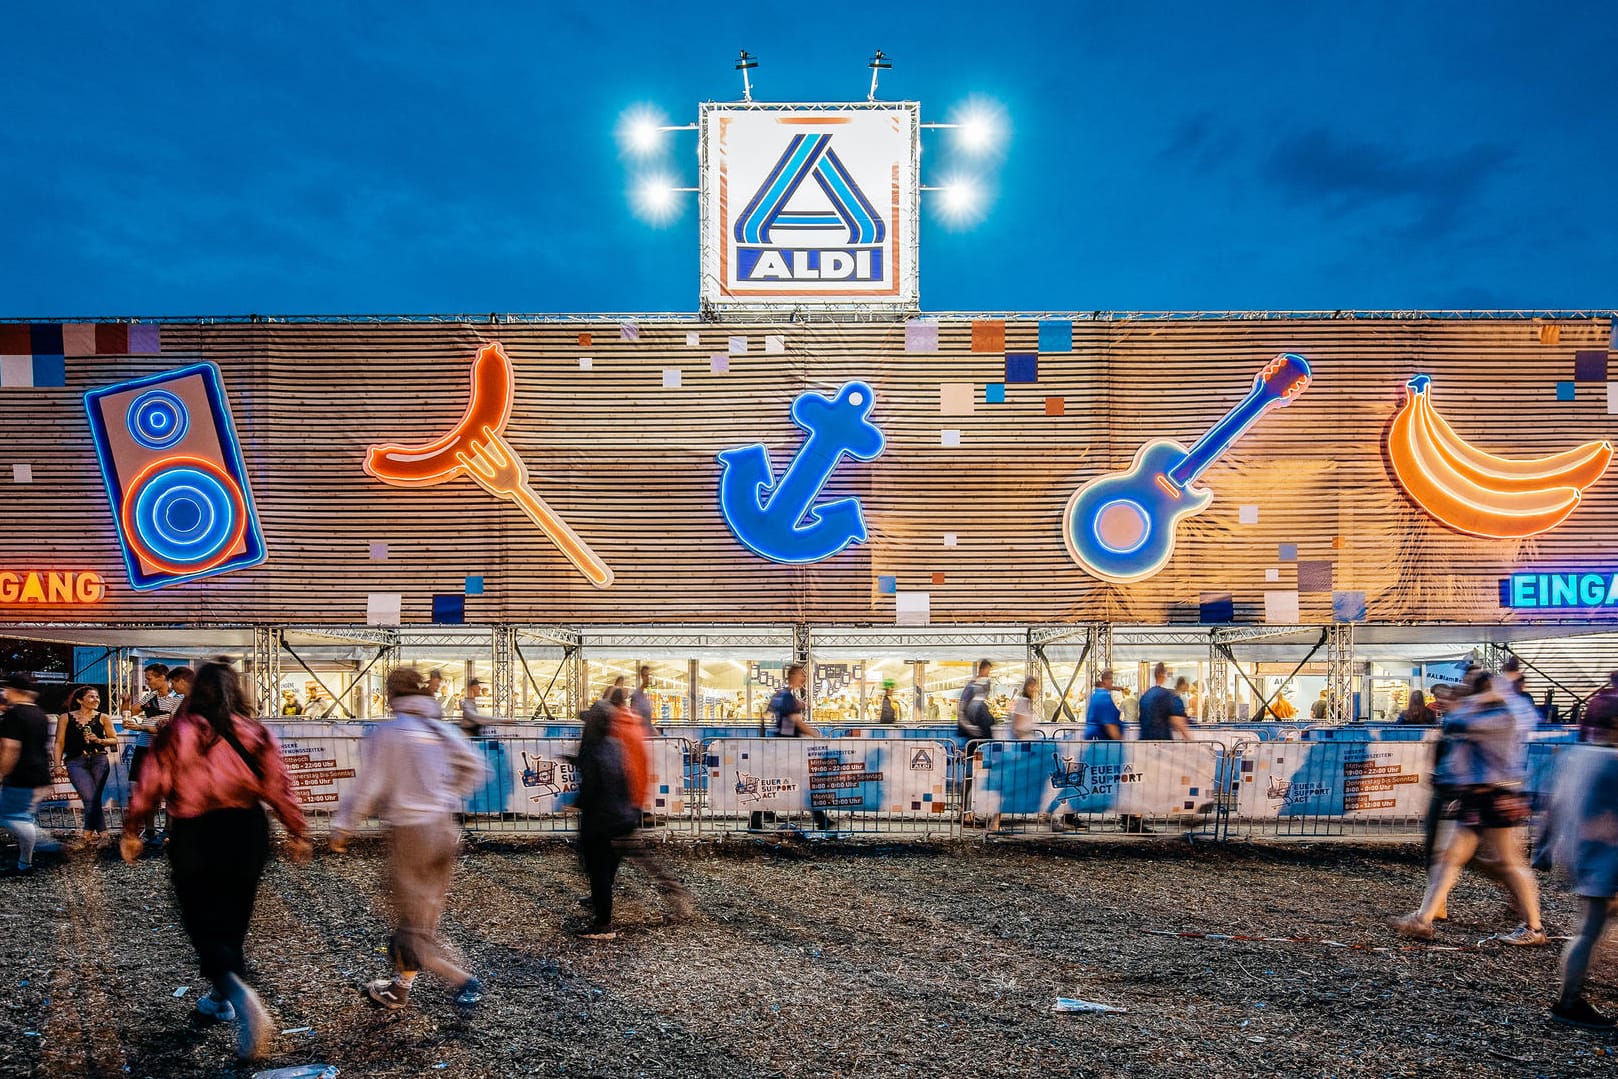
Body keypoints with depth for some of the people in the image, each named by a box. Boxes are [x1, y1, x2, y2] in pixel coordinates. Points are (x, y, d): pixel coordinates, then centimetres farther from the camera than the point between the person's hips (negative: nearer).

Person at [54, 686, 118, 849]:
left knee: (94, 799, 0)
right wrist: (58, 765, -1)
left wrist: (99, 740, -8)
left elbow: (114, 740, 10)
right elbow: (59, 742, 6)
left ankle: (89, 834, 15)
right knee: (90, 798, -13)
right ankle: (102, 834, -5)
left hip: (99, 760, 1)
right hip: (76, 762, -1)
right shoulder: (66, 718, 5)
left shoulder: (103, 718, 7)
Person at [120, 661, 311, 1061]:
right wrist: (298, 833, 8)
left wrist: (131, 831, 10)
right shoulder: (255, 734, -1)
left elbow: (149, 785, -4)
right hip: (246, 832, 3)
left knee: (203, 923, 2)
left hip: (193, 836, -3)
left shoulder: (176, 733, -6)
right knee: (232, 920, 18)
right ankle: (221, 999, 33)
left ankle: (238, 993, -21)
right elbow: (280, 787, -1)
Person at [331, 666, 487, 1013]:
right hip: (445, 829, 6)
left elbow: (368, 788, -12)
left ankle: (462, 981, -7)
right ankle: (399, 989, 30)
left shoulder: (385, 733, -11)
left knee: (411, 927, 4)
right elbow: (474, 767, 8)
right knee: (423, 917, 17)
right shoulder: (443, 730, 5)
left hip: (410, 832, -6)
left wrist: (342, 827, 0)